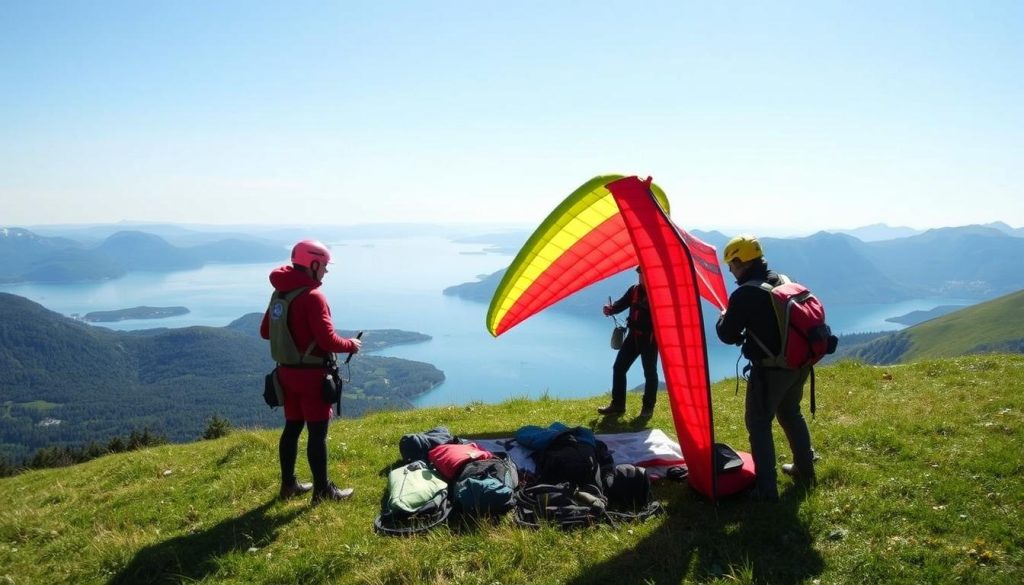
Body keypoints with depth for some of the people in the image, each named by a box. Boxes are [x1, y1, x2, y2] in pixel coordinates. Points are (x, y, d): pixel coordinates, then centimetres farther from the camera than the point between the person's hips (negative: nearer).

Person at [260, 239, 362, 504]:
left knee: (292, 427, 17)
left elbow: (265, 331, 16)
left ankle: (289, 484, 27)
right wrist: (351, 345, -5)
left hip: (286, 371, 8)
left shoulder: (279, 293, 7)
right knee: (318, 432, 1)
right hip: (311, 373, -8)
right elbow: (328, 340, -22)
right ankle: (322, 490, 9)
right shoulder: (312, 296, -19)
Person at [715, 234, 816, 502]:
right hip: (798, 364, 8)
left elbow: (728, 336, -12)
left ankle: (766, 489, 6)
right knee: (791, 414, 27)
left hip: (769, 370, -8)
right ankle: (804, 470, 41)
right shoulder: (785, 281, 5)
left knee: (759, 424, 4)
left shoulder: (744, 294, -19)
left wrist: (723, 319, 10)